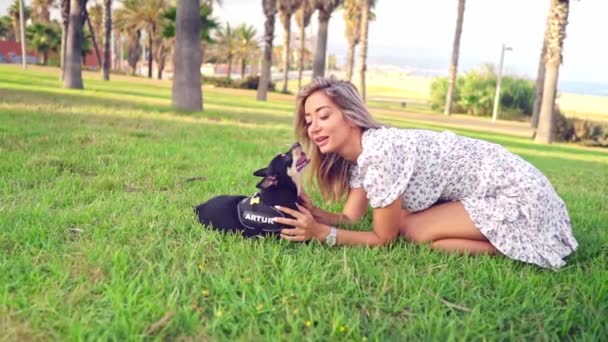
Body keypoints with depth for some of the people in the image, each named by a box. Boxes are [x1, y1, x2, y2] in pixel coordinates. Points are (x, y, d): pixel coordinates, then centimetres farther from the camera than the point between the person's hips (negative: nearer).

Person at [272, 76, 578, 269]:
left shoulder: (380, 152, -28)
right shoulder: (359, 152, 0)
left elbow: (384, 238, -18)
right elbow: (350, 218, -1)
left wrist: (320, 233, -23)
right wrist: (309, 212, -17)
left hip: (517, 194, -9)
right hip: (488, 188, 9)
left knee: (409, 231, -14)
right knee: (399, 219, 8)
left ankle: (513, 247, -3)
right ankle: (505, 238, 14)